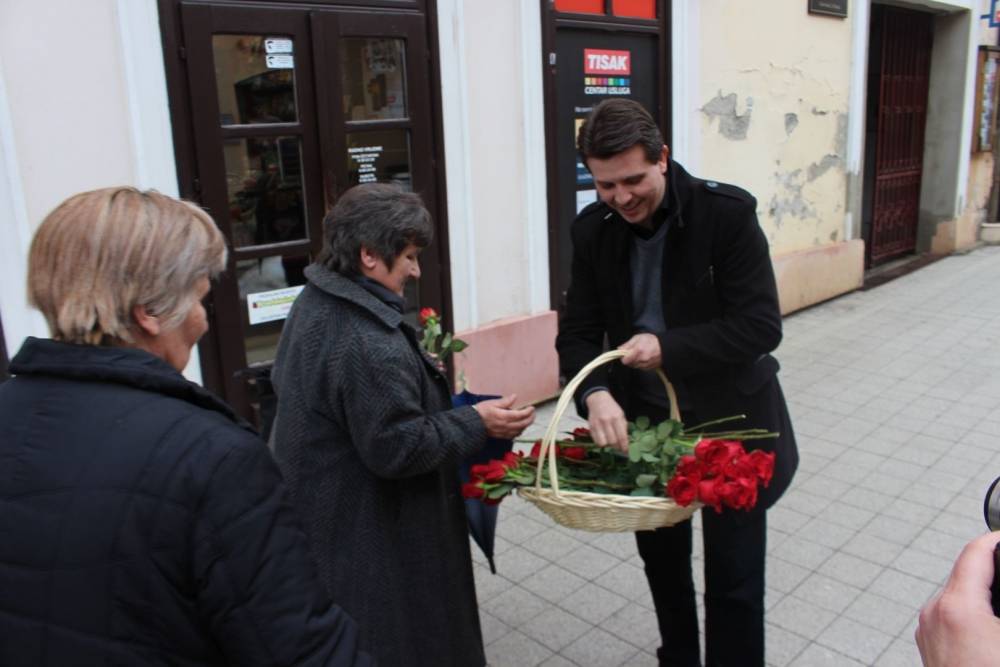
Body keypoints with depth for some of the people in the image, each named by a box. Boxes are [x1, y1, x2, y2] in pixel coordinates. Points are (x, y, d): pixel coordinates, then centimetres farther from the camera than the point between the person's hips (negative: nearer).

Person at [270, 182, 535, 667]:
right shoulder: (369, 344, -31)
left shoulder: (313, 304, 2)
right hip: (368, 532, -10)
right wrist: (477, 423, -18)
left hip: (322, 510, 10)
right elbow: (397, 449, -28)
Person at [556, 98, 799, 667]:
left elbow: (762, 326, -19)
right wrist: (595, 393, -25)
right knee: (662, 562, 22)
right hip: (645, 419, 4)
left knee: (734, 578, 7)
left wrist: (668, 346, -31)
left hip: (729, 420, -4)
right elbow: (578, 332, -5)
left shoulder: (728, 213, -18)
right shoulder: (593, 230, -6)